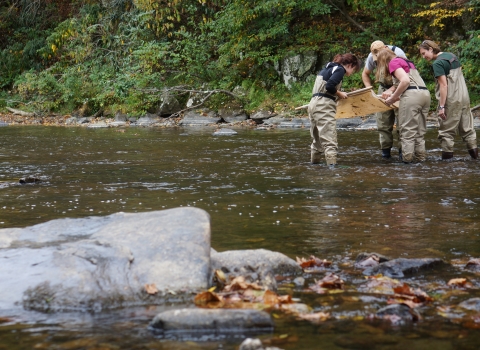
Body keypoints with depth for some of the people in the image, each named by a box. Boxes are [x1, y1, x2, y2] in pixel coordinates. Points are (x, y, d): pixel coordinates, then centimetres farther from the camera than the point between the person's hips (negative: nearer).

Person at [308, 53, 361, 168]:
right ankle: (331, 163, -23)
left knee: (317, 136, 22)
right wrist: (339, 94, -5)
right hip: (324, 106, -9)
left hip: (314, 103, 9)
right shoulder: (339, 69, -6)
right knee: (329, 138, -14)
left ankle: (315, 161, 34)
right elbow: (329, 86, -20)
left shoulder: (328, 68, 22)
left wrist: (337, 94, 16)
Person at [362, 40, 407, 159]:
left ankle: (403, 149, -4)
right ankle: (385, 149, 9)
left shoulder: (397, 53, -26)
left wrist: (392, 90, -37)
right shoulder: (372, 57, -12)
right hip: (384, 87, 4)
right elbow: (365, 74, 5)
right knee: (383, 119, -1)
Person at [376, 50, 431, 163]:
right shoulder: (407, 61, 29)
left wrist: (393, 98, -4)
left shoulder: (394, 62, 4)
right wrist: (392, 93, 21)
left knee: (407, 129, -3)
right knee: (420, 129, 12)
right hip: (425, 93, 8)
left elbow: (405, 81, -11)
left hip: (411, 94, -8)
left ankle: (407, 157, -4)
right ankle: (420, 155, 11)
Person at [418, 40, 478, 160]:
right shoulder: (452, 56, 11)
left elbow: (444, 85, -19)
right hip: (464, 97, 8)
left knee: (447, 129, -1)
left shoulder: (438, 63, -15)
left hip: (451, 100, -8)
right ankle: (473, 150, 13)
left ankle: (447, 155, 0)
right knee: (466, 126, 13)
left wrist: (441, 106, -19)